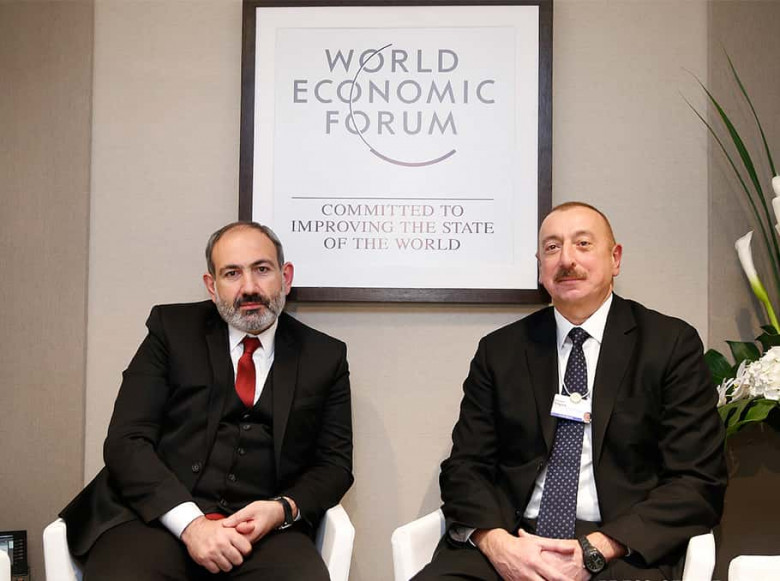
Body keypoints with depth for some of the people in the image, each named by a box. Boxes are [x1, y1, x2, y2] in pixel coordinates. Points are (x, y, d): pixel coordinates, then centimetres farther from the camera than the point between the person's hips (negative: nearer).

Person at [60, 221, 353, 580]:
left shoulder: (325, 357, 11)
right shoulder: (172, 328, 7)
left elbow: (334, 463, 12)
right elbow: (126, 440, 0)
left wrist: (283, 509, -10)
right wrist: (191, 522, -15)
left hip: (261, 526, 1)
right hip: (160, 514, 0)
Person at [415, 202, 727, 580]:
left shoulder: (672, 345, 4)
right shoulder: (499, 350, 11)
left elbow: (699, 481, -2)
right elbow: (465, 466, 8)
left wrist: (594, 551, -14)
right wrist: (497, 542, -13)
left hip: (621, 550, -2)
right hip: (511, 538, 2)